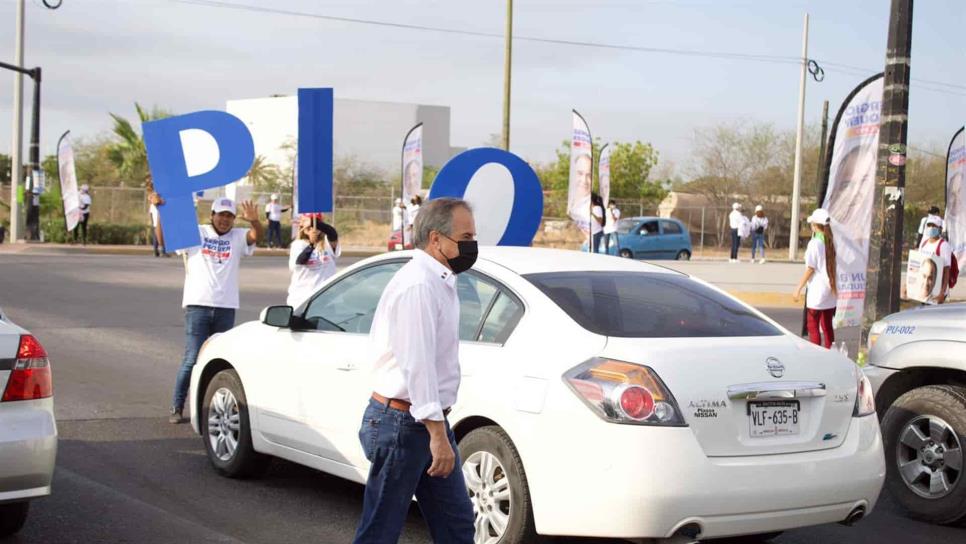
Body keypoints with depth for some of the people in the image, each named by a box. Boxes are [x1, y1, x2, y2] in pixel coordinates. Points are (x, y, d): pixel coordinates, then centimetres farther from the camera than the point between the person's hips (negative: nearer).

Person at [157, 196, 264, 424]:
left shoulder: (238, 237, 11)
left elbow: (257, 235, -7)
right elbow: (165, 238, 3)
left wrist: (254, 221, -29)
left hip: (226, 308, 3)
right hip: (198, 305, -3)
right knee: (193, 359, -6)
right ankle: (177, 407, 3)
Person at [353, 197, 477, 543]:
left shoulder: (439, 282, 14)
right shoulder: (417, 285, -19)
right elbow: (417, 364, -25)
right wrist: (437, 432, -27)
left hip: (428, 422, 10)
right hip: (403, 423, -10)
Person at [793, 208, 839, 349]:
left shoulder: (814, 243, -14)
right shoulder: (831, 242, 6)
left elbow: (810, 269, -14)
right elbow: (832, 266, 8)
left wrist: (799, 288, -9)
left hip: (817, 290, -7)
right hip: (831, 290, 7)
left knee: (813, 326, 0)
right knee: (827, 326, 13)